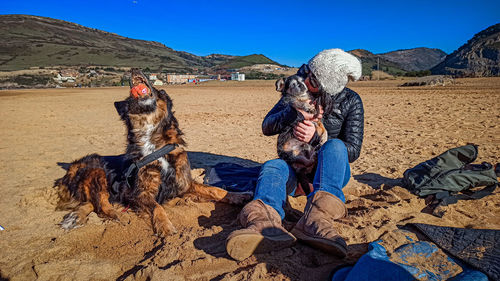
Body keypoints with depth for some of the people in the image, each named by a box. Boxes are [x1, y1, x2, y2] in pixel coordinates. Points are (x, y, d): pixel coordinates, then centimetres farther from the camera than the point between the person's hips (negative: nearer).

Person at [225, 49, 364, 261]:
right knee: (273, 167, -31)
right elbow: (267, 127, -5)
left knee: (335, 146, -33)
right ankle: (265, 223, -64)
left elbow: (353, 151, -6)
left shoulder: (350, 101, -4)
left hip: (332, 169, -1)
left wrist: (316, 137, -23)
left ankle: (316, 217, -57)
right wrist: (296, 113, -25)